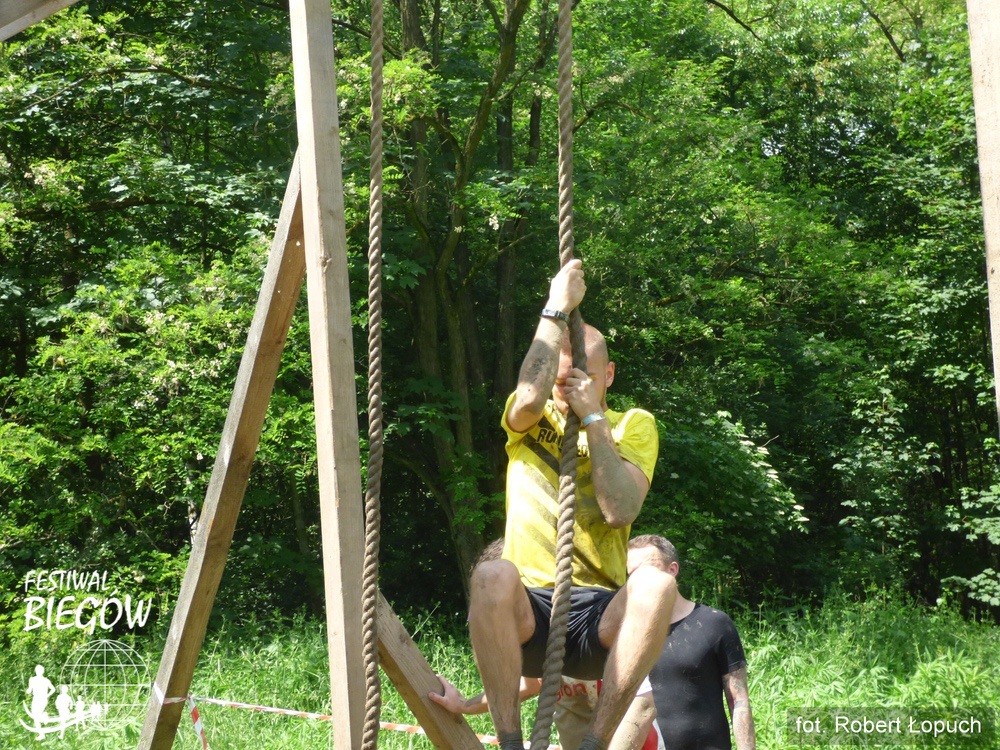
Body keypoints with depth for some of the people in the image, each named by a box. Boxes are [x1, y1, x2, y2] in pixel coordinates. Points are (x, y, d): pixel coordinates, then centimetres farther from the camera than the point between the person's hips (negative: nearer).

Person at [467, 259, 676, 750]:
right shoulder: (528, 423, 12)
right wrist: (557, 309, -9)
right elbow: (529, 398, -16)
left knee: (656, 584, -33)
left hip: (599, 617, 0)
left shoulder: (634, 425, 10)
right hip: (526, 616, 0)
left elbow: (620, 511, -9)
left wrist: (593, 417, -7)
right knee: (492, 576, -35)